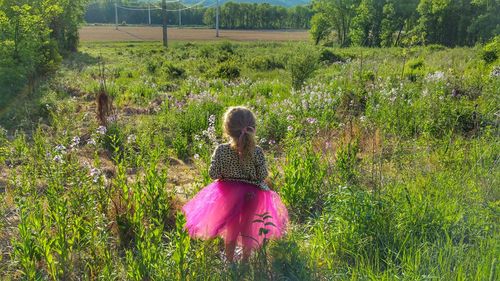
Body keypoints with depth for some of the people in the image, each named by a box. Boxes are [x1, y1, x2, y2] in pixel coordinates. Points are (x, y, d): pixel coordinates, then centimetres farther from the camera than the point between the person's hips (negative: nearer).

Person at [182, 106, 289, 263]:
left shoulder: (221, 150, -20)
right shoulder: (257, 152, -20)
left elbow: (213, 174, -15)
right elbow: (262, 176, -14)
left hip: (228, 196, 1)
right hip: (251, 197, 0)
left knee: (230, 228, 22)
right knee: (247, 229, 21)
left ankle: (230, 262, 37)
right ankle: (245, 261, 37)